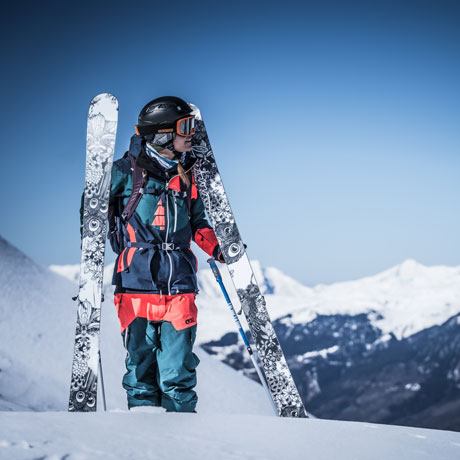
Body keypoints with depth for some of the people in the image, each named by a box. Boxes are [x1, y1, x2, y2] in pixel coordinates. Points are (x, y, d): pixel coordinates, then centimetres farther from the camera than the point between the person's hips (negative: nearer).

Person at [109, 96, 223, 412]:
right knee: (140, 353, 1)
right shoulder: (127, 171, 0)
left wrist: (215, 248, 9)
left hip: (179, 280, 3)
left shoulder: (188, 173, 13)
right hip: (137, 278, -3)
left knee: (179, 360, 0)